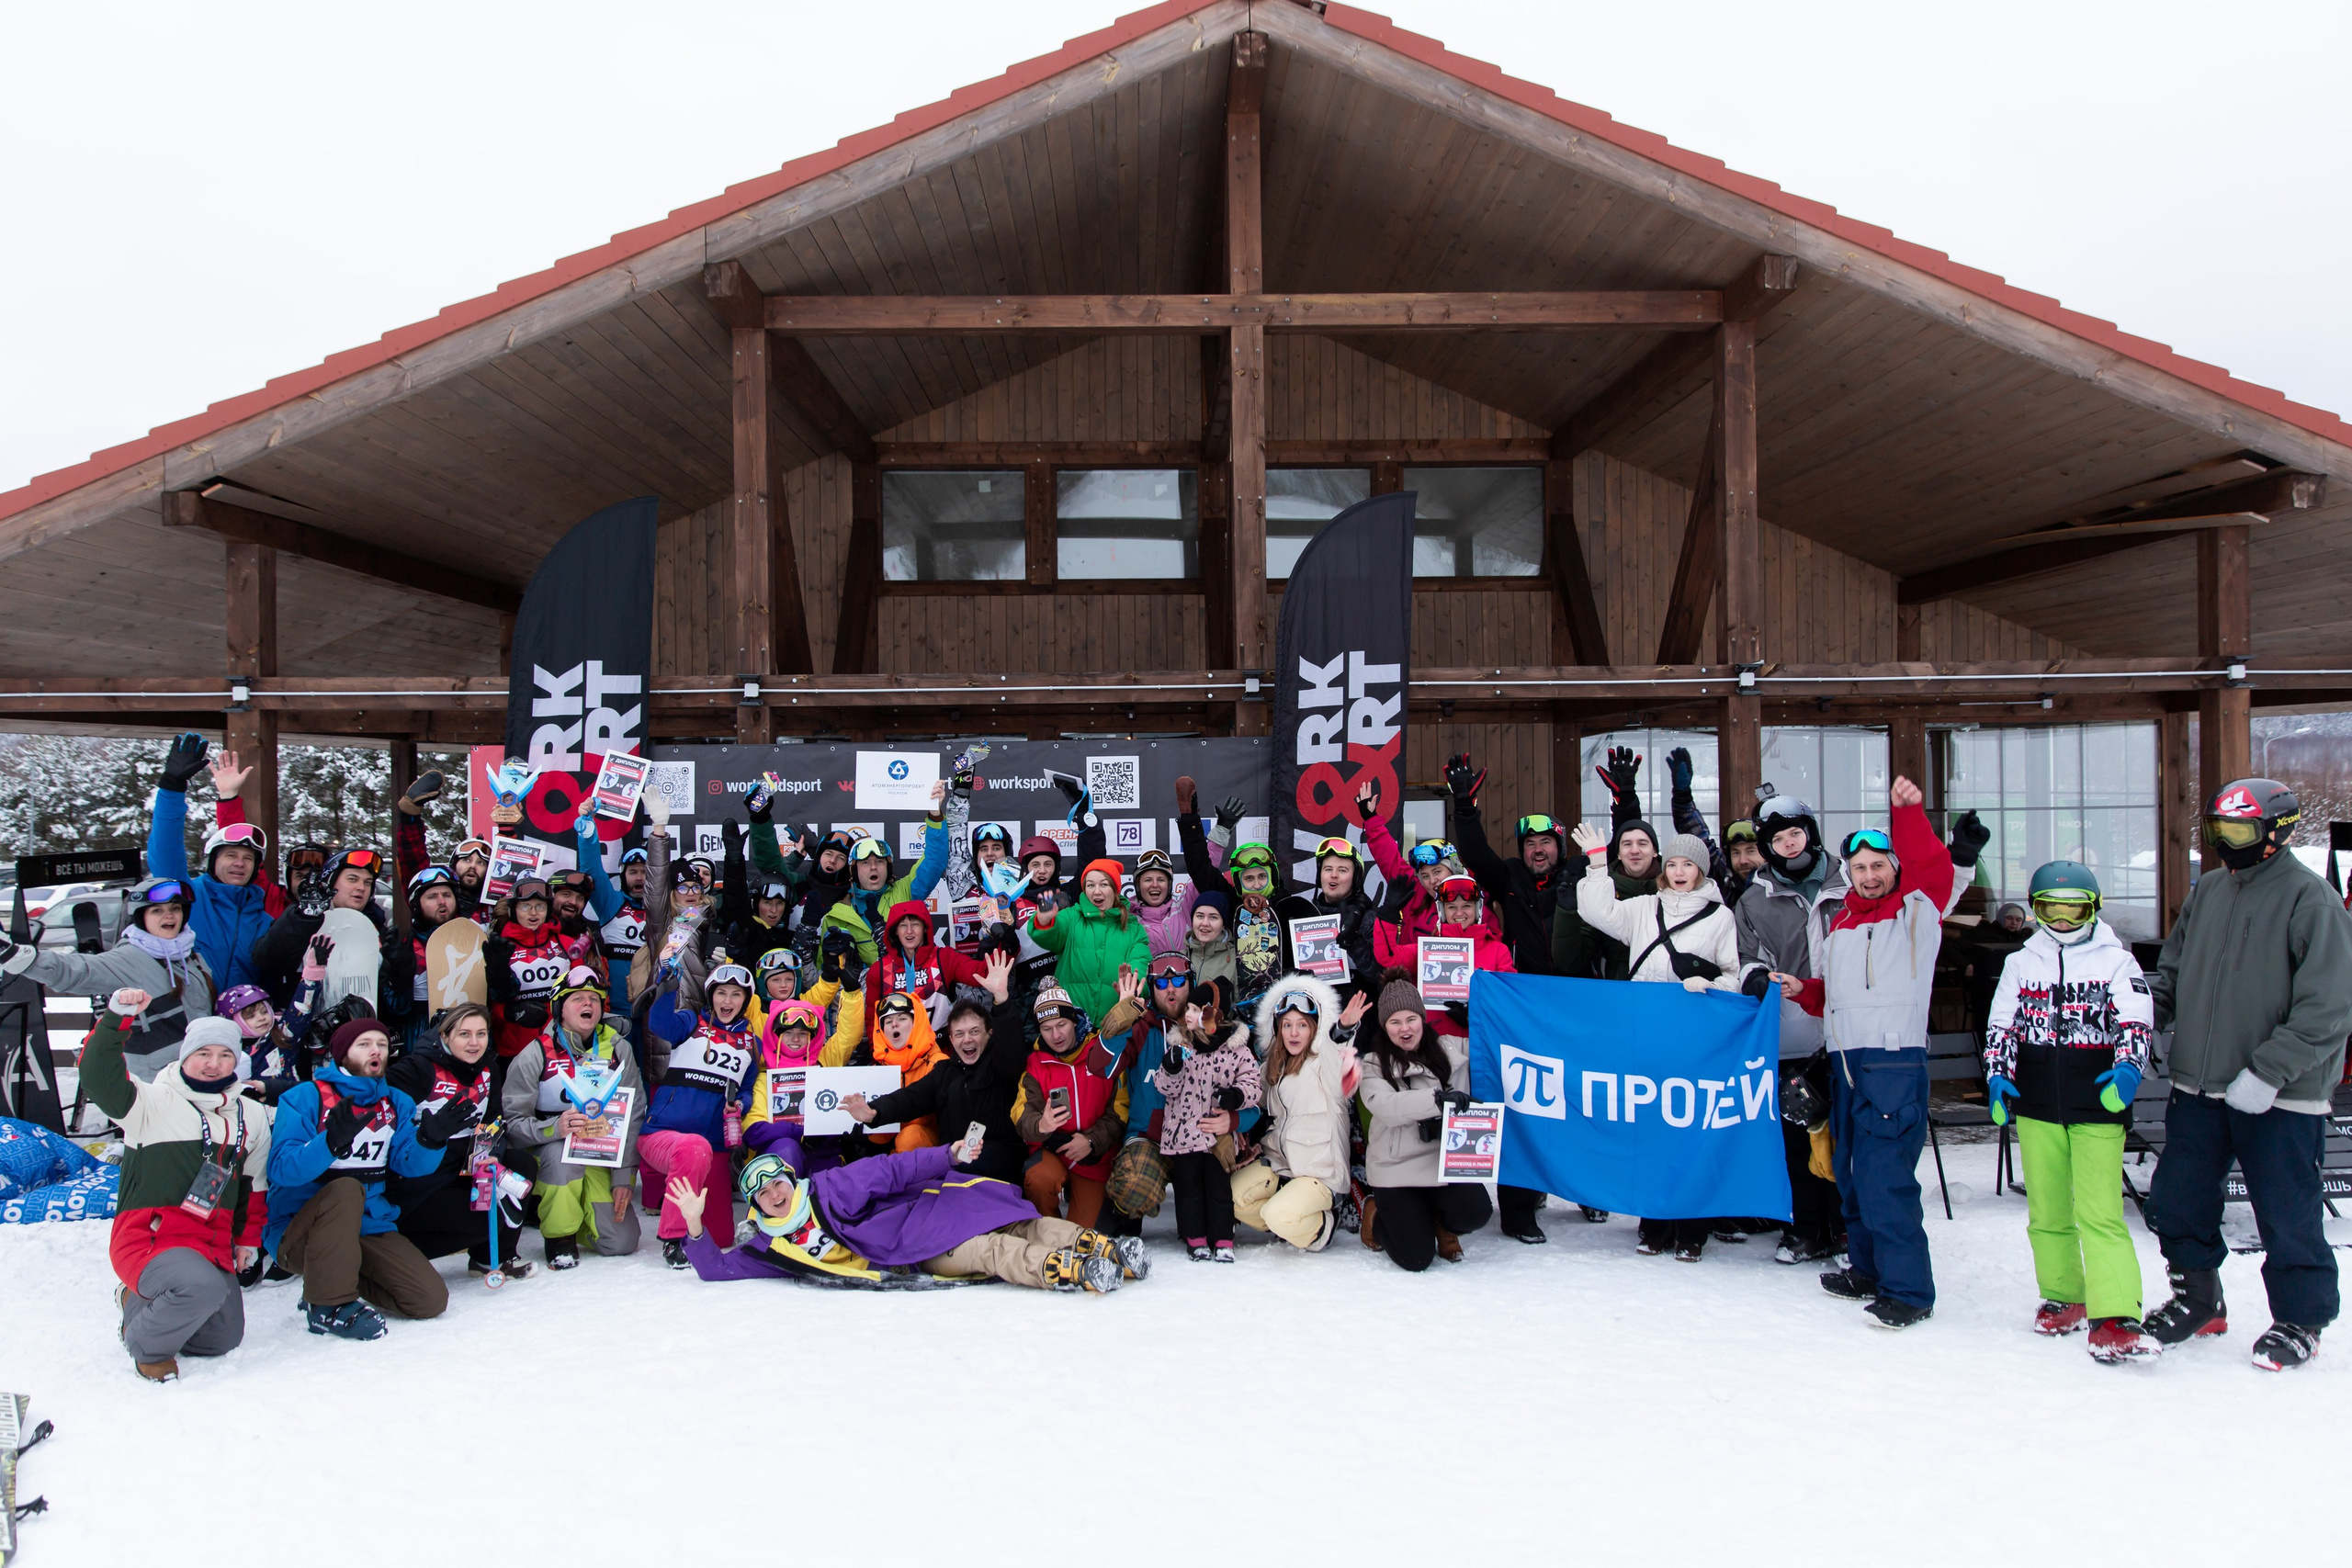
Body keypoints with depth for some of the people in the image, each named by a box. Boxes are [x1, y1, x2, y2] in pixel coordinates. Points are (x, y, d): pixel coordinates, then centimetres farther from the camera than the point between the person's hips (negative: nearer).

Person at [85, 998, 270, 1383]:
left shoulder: (252, 1115, 12)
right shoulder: (154, 1102, -5)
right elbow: (99, 1080, -23)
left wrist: (248, 1239, 19)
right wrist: (116, 1018, -31)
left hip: (213, 1246, 7)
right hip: (147, 1239, -6)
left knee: (224, 1339, 11)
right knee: (205, 1286, -35)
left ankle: (141, 1301, 33)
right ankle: (147, 1346, -4)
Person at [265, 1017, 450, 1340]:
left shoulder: (396, 1103, 8)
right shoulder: (305, 1097, -8)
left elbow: (410, 1164, -5)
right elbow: (282, 1169, -21)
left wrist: (432, 1138, -26)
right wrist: (332, 1141, -39)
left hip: (369, 1226, 5)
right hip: (297, 1229, -5)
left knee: (431, 1300, -10)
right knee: (347, 1188, -36)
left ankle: (339, 1277, 13)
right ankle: (330, 1303, -21)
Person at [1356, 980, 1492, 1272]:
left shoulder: (1451, 1048, 9)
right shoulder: (1373, 1064, 1)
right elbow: (1387, 1107, -17)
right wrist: (1437, 1099, -28)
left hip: (1446, 1159, 2)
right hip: (1397, 1168, -2)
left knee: (1475, 1212, -28)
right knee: (1415, 1258, -11)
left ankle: (1442, 1225, 9)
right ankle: (1378, 1216, 22)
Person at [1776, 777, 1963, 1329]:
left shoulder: (1916, 912, 0)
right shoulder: (1841, 922, 19)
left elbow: (1936, 869, -20)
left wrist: (1908, 813, -28)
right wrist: (1806, 991, 10)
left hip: (1895, 1065, -8)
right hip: (1846, 1063, 8)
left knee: (1883, 1177, -12)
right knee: (1851, 1174, 15)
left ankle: (1909, 1289, -4)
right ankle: (1868, 1270, 28)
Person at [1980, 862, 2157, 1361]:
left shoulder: (2116, 961, 5)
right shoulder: (2020, 963, 13)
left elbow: (2136, 1023, -1)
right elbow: (2001, 1026, 14)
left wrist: (2128, 1068, -18)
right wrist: (1997, 1075, 0)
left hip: (2098, 1105, -4)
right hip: (2036, 1107, 4)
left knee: (2099, 1213, -13)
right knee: (2047, 1211, 10)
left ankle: (2116, 1318, -15)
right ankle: (2062, 1297, 25)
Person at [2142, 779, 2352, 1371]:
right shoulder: (2207, 891, 8)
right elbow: (2172, 969, 18)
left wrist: (2268, 1072, -20)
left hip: (2279, 1096, -6)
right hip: (2198, 1086, 6)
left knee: (2287, 1213, 6)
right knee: (2176, 1200, 12)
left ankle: (2300, 1320, 24)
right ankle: (2197, 1299, 31)